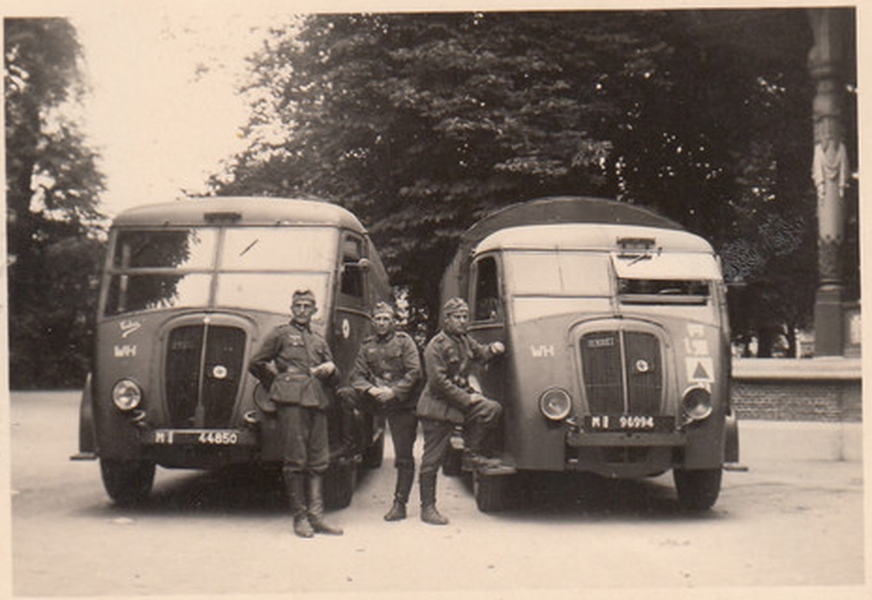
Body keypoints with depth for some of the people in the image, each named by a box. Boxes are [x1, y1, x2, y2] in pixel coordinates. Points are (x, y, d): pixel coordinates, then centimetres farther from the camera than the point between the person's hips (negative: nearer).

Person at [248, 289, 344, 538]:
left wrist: (330, 369, 4)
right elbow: (256, 364, 7)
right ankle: (300, 516, -1)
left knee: (318, 460, 1)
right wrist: (277, 386, 10)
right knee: (295, 460, -6)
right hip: (291, 401, -5)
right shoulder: (281, 334, 10)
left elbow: (334, 379, 27)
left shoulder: (319, 341, 26)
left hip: (317, 402, 5)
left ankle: (316, 515, 4)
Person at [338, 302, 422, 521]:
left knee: (404, 457, -4)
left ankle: (400, 504, 6)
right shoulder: (367, 346, 12)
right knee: (345, 394, -19)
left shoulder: (404, 341, 0)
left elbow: (414, 373, -8)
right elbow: (357, 375, 7)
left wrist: (393, 392, -18)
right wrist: (370, 389, -14)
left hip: (401, 403, -4)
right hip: (375, 400, 4)